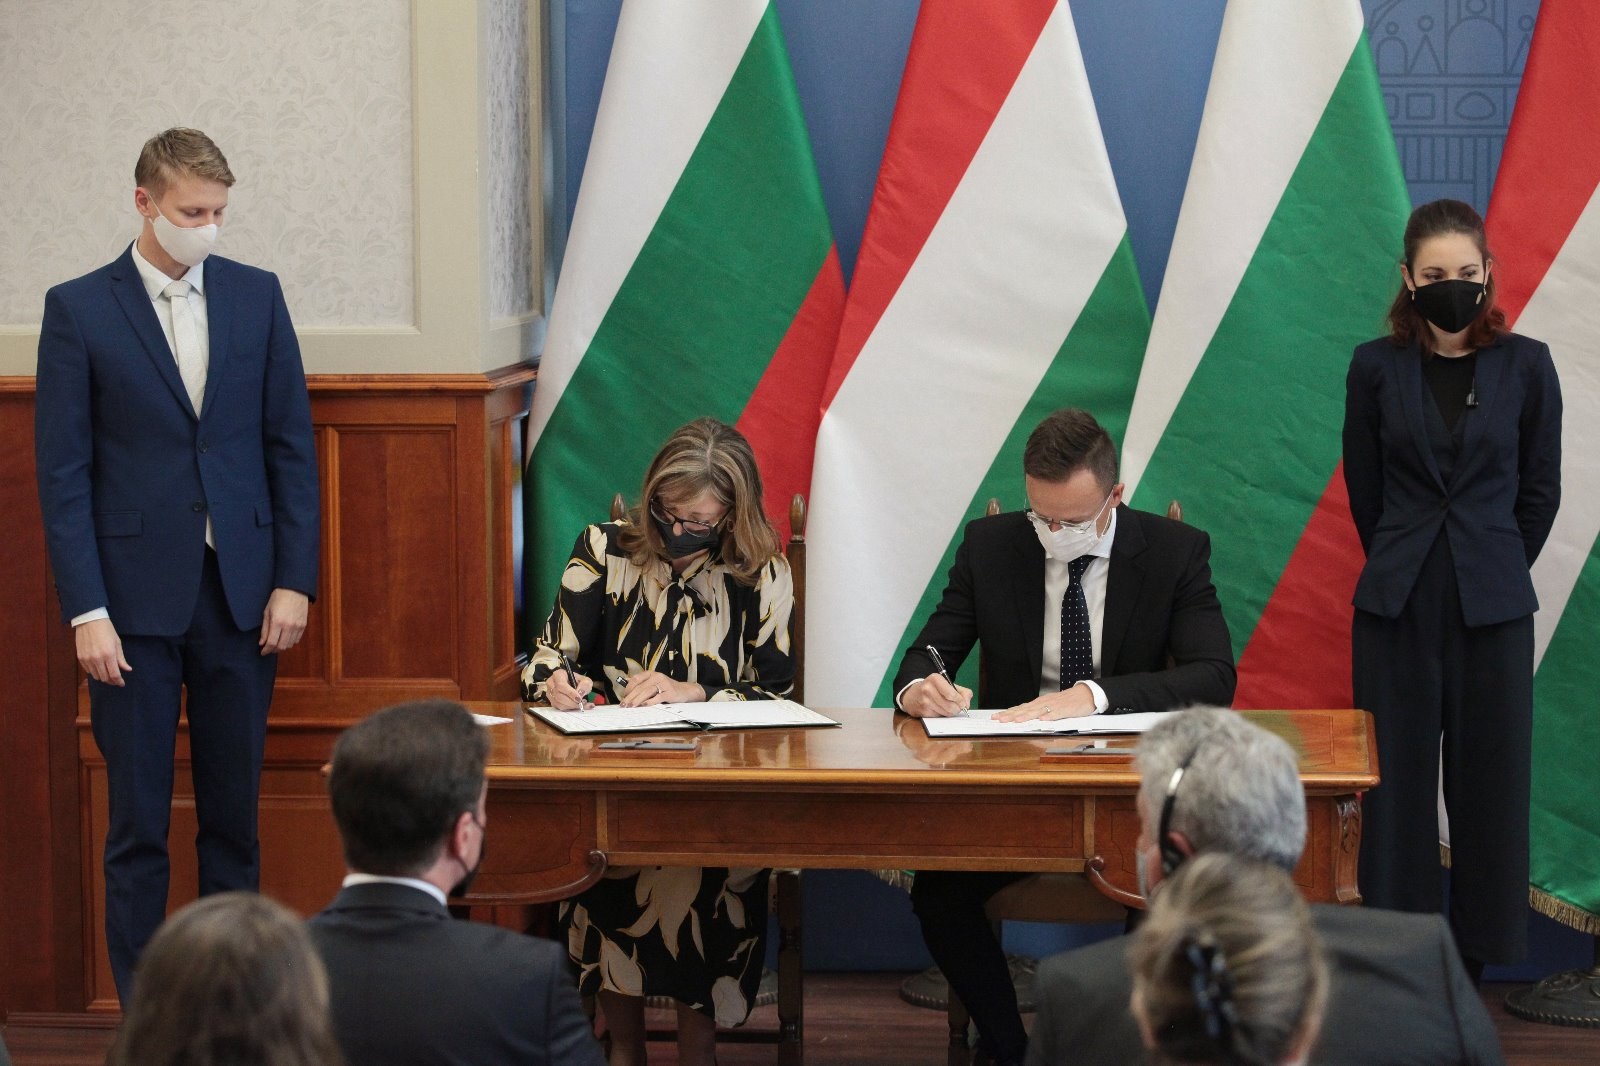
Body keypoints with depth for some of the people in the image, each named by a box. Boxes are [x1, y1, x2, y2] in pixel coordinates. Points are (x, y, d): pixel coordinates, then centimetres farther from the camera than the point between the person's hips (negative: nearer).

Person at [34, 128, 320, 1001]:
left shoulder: (255, 296, 7)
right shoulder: (78, 309, -2)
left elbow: (290, 445, 8)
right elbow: (62, 472, -4)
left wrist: (294, 580, 1)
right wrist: (86, 611, -10)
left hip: (242, 595, 3)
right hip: (136, 600, -3)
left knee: (233, 812, 8)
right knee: (138, 822, 2)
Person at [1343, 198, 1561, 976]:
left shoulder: (1525, 366, -1)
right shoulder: (1377, 367, 0)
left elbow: (1541, 490, 6)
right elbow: (1363, 489, 8)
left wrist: (1495, 570, 10)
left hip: (1493, 608, 0)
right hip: (1397, 607, 0)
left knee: (1488, 780, 4)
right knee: (1397, 780, 3)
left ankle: (1478, 943, 15)